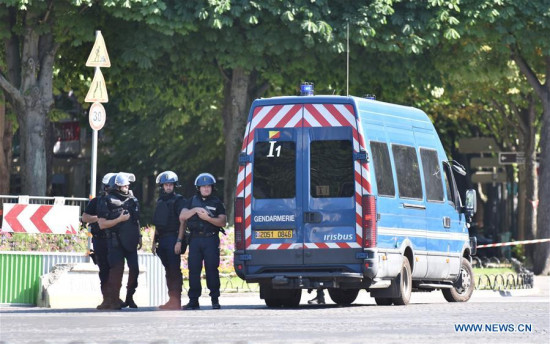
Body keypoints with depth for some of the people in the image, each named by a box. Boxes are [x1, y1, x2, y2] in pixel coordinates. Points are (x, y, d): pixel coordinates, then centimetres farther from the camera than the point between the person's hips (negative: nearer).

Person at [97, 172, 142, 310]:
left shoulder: (132, 200, 13)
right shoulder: (107, 201, -4)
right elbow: (102, 224, -8)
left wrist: (139, 237, 16)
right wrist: (119, 219, -14)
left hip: (130, 242, 5)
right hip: (115, 242, -5)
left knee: (134, 269, 2)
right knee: (117, 270, -12)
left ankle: (129, 298, 16)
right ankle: (112, 300, -7)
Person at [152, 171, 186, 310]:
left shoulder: (178, 200, -5)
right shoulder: (160, 201, 17)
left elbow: (182, 222, -10)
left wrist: (179, 241, -18)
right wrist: (154, 242, 17)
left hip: (173, 238, -7)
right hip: (162, 240, 7)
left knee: (175, 270, -9)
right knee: (168, 270, 9)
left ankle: (176, 301, -10)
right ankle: (171, 300, 12)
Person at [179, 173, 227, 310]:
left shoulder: (216, 203, 8)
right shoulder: (193, 201, 15)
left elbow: (222, 222, 0)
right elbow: (182, 217, 6)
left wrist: (208, 218, -14)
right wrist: (195, 210, -8)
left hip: (211, 239, -2)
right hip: (195, 239, 2)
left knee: (212, 269, -6)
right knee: (193, 269, 0)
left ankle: (215, 300, -1)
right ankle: (193, 301, 3)